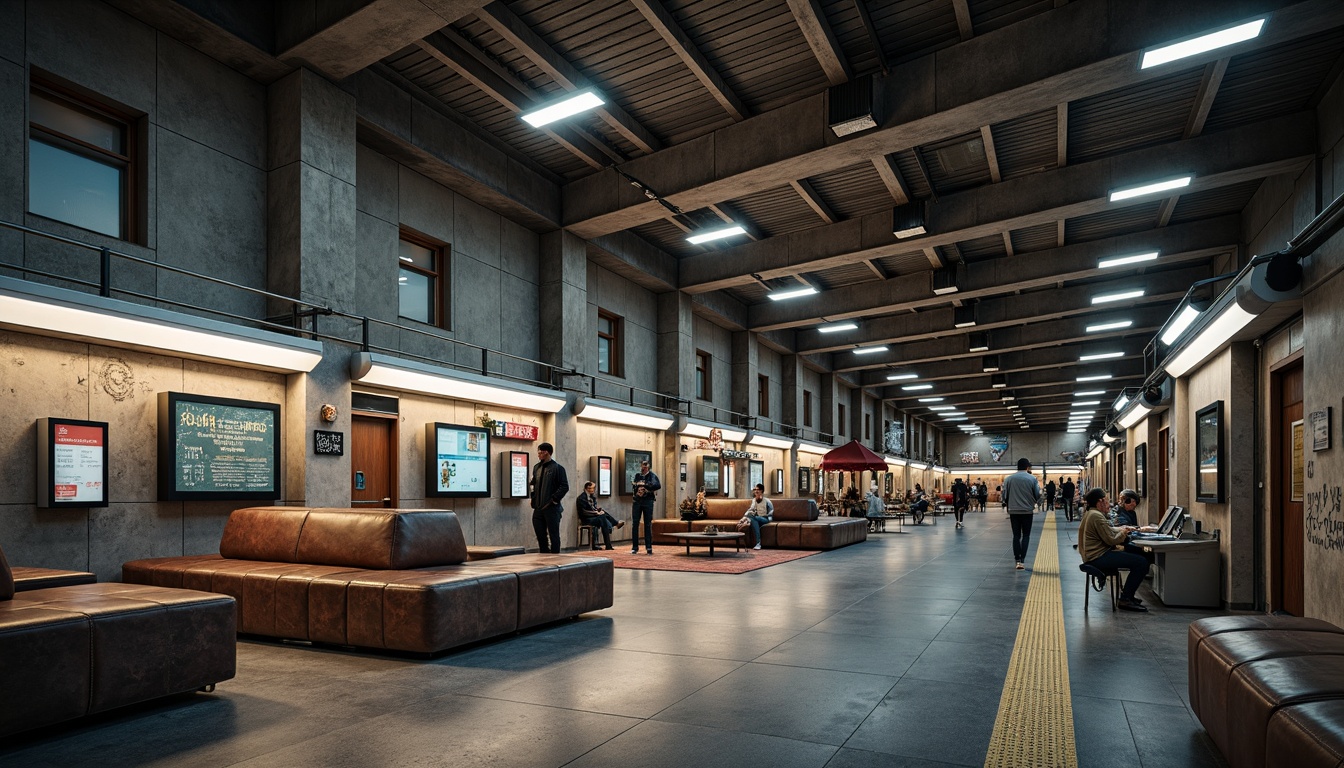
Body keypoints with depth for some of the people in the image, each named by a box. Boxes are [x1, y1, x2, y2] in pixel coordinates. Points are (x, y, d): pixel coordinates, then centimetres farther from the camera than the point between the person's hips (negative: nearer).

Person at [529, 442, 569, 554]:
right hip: (538, 508, 6)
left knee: (554, 535, 1)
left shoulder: (557, 468, -6)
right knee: (540, 535, 11)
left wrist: (554, 499, -13)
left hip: (552, 508, -6)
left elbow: (564, 486, -10)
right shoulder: (536, 467, 13)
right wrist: (533, 499, 9)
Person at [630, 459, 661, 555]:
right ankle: (635, 547, 8)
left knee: (648, 525, 0)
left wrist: (645, 485, -23)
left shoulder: (652, 475, -2)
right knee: (635, 524, 1)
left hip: (648, 501, -3)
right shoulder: (637, 475, 12)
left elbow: (658, 485, -18)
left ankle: (649, 547, 5)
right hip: (637, 501, 4)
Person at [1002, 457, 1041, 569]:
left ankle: (1017, 560, 8)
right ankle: (1022, 560, -5)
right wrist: (1037, 503, 18)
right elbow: (1038, 494, -4)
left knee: (1016, 536, 10)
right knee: (1026, 535, 6)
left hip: (1013, 511, 2)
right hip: (1027, 511, -2)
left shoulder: (1008, 479, -1)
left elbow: (1004, 494, 1)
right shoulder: (1032, 478, -5)